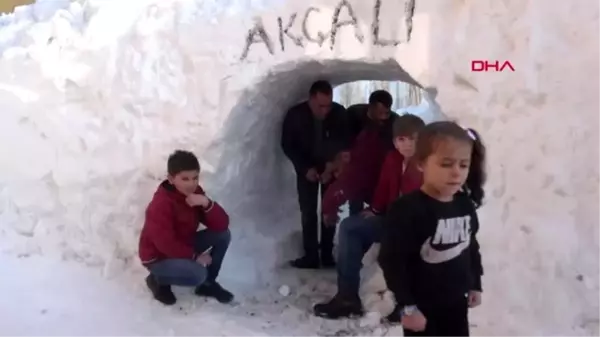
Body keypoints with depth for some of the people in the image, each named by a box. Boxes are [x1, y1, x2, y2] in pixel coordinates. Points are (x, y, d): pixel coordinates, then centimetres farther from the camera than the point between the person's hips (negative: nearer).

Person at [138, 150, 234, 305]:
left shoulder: (196, 193, -8)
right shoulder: (161, 204, -29)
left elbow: (222, 225, -13)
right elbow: (165, 244, -29)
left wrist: (207, 204, -30)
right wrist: (195, 256, -20)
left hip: (183, 246, 8)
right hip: (158, 256, -7)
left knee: (223, 235, -8)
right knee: (198, 273, -30)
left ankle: (208, 284, 8)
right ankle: (157, 280, 0)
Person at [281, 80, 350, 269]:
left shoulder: (339, 113, -21)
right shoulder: (295, 115, -21)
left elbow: (346, 143, -10)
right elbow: (287, 145, -10)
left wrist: (333, 165, -21)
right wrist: (305, 168, -19)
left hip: (331, 167, 0)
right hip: (307, 167, 0)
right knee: (308, 212, -3)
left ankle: (327, 254, 9)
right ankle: (311, 256, 2)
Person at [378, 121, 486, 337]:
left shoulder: (465, 205, -2)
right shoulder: (407, 210, -25)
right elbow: (392, 261, -23)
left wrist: (475, 284, 17)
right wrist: (407, 306, -21)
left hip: (456, 301, 7)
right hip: (422, 306, -6)